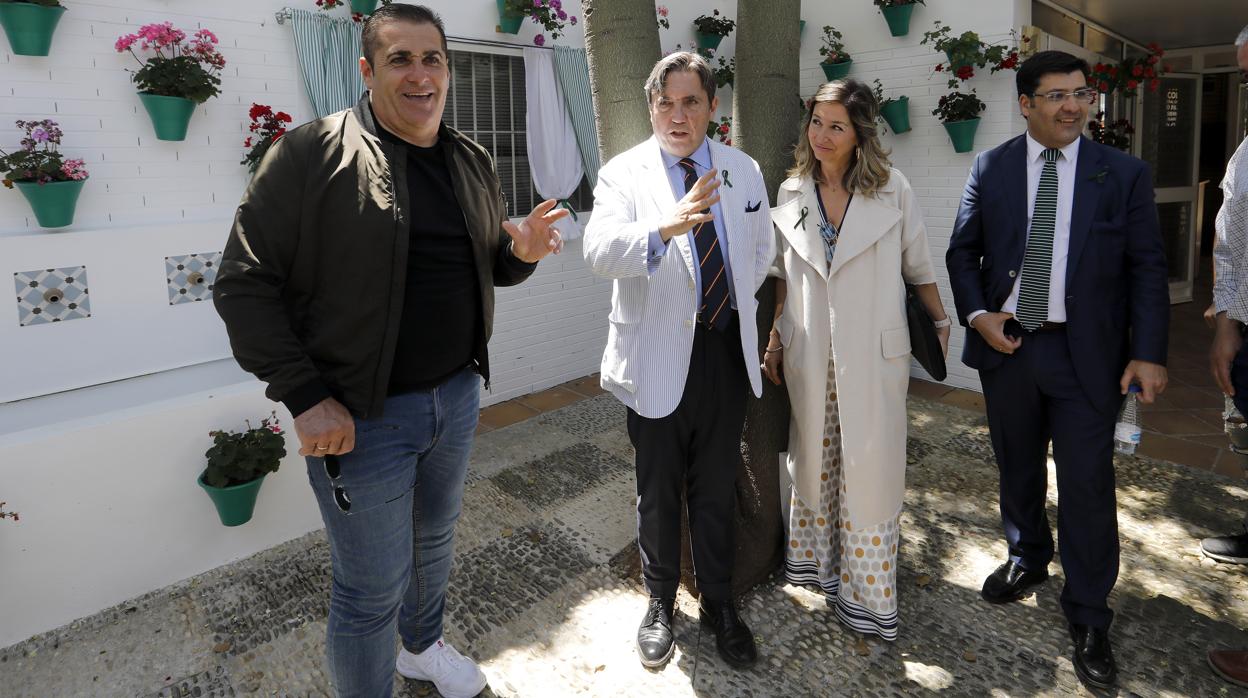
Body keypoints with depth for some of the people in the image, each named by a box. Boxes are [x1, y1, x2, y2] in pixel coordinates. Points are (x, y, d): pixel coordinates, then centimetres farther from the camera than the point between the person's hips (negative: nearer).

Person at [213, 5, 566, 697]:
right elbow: (244, 284, -12)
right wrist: (306, 396, -19)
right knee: (372, 589, 5)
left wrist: (522, 252, -7)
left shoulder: (471, 161, 7)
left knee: (435, 539, 25)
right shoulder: (310, 154, -12)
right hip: (362, 415, -6)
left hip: (457, 394, 6)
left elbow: (489, 266, 17)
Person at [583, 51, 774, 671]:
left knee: (717, 489, 14)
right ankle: (660, 603, 34)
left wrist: (740, 304, 9)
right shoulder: (624, 173, -6)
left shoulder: (744, 171, 6)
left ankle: (718, 603, 34)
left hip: (727, 350, 3)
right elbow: (599, 252, -25)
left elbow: (761, 249, 20)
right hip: (659, 357, -3)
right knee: (658, 492, 12)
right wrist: (665, 229, -42)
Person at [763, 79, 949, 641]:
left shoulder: (893, 190, -6)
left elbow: (918, 264, 5)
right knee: (812, 459, 17)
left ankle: (866, 592, 22)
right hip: (809, 356, 3)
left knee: (868, 467, 4)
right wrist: (774, 341, 8)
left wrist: (940, 321, 14)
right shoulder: (791, 193, 2)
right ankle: (815, 557, 39)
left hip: (872, 356, -3)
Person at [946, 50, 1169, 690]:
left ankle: (1088, 618, 17)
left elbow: (1147, 269, -1)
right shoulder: (989, 168, 3)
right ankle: (1027, 559, 41)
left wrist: (1148, 352, -8)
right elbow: (962, 251, 7)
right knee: (1017, 468, 17)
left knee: (1087, 483, 0)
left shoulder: (1124, 174, 1)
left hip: (1086, 354, -2)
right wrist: (977, 314, -7)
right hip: (1006, 344, 2)